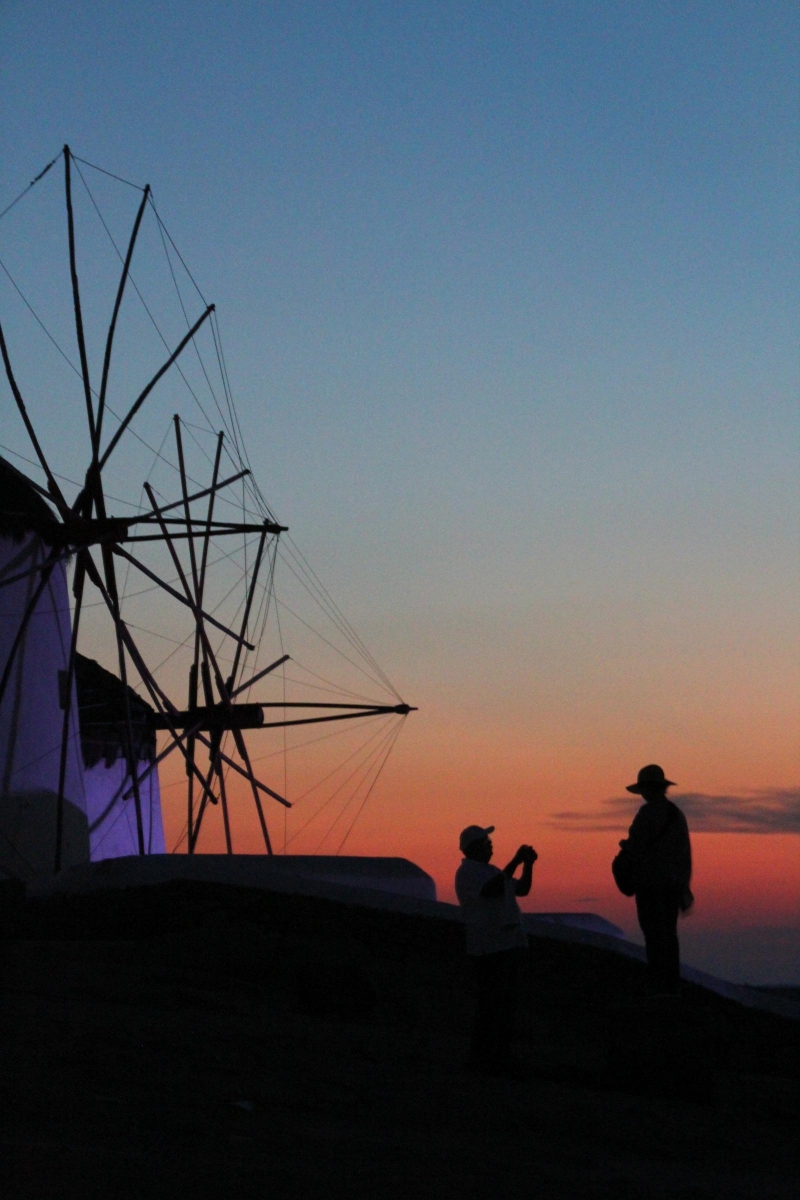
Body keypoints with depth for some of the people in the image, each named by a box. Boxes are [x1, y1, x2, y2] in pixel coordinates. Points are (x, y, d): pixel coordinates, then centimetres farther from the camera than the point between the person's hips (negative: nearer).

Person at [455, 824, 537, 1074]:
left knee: (507, 1004, 10)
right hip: (488, 948, -9)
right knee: (491, 1005, -9)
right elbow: (493, 889, -25)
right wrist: (515, 862, -20)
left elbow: (522, 889, 19)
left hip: (508, 944, 9)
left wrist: (528, 865, 3)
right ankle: (482, 1059, -4)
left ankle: (500, 1057, 16)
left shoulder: (490, 870, 21)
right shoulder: (467, 872, -9)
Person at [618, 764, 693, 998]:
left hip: (651, 881, -8)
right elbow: (685, 853, 14)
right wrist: (684, 886, 18)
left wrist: (625, 845, 8)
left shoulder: (648, 812, -13)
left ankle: (657, 987, -8)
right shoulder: (676, 813, 12)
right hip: (673, 881, 8)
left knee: (654, 935, -7)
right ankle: (672, 986, 12)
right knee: (668, 934, 11)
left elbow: (636, 847, -17)